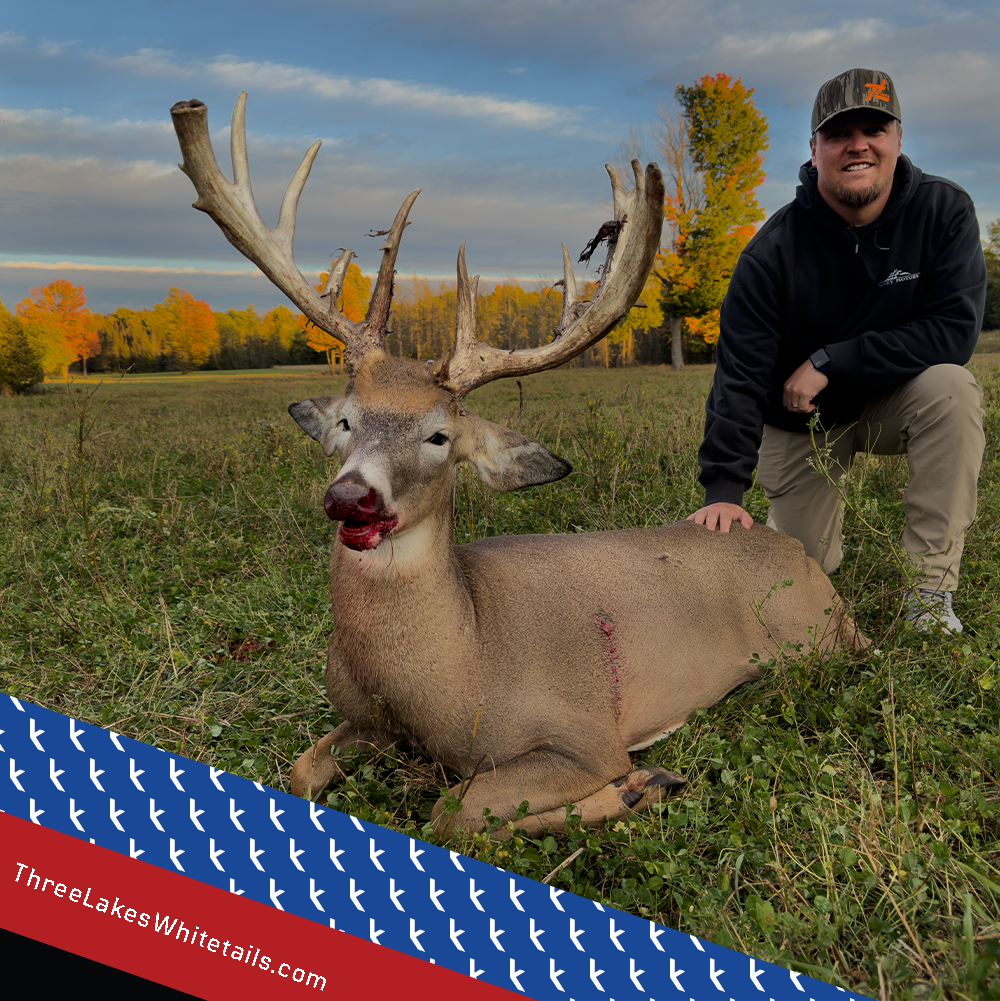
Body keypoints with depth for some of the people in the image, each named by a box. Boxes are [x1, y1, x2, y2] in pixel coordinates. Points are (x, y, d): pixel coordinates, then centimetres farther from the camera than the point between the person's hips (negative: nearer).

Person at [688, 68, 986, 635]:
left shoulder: (945, 211, -17)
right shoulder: (773, 252, -22)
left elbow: (956, 330, -25)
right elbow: (739, 376, -25)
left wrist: (830, 362, -29)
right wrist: (724, 489, -33)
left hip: (894, 402, 1)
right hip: (801, 423, 0)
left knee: (951, 387, -33)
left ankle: (932, 588, -24)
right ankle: (815, 521, 39)